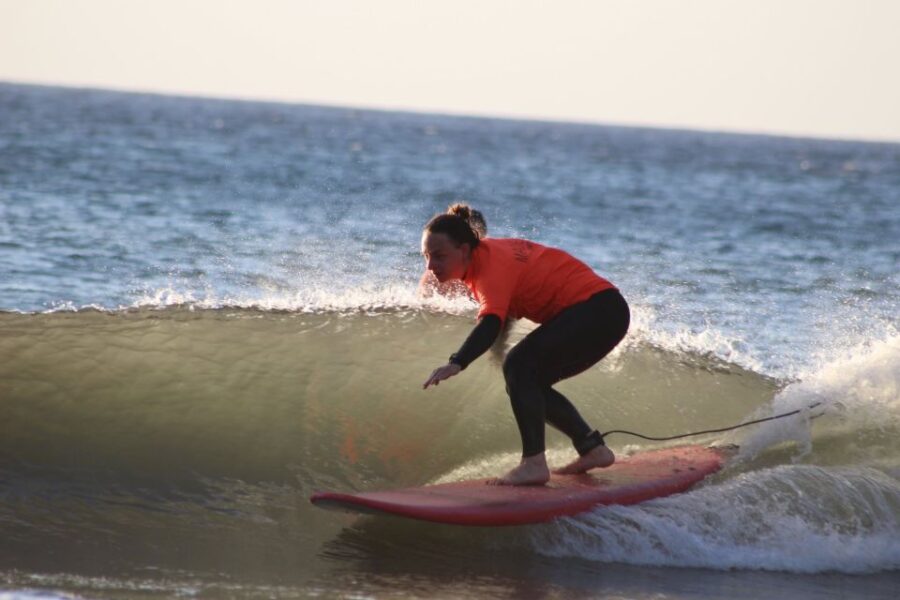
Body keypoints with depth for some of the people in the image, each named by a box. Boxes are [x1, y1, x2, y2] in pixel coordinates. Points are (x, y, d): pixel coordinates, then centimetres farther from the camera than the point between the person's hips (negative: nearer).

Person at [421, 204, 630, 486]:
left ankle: (534, 463, -27)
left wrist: (456, 364, -52)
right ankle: (593, 449, 15)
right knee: (529, 383, 10)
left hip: (599, 310, -10)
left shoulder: (493, 265, -23)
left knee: (519, 365, -22)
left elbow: (491, 323, -40)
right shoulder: (479, 258, 5)